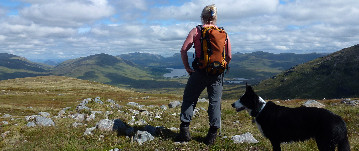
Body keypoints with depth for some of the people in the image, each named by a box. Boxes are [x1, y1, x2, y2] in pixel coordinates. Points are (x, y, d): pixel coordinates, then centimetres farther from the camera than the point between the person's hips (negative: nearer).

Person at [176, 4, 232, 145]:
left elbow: (183, 50, -8)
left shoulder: (196, 31, -2)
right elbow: (229, 56, 4)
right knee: (215, 102, 10)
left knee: (189, 99, 12)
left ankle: (185, 130, 9)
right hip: (217, 74, 2)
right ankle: (212, 134, 10)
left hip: (200, 72, -2)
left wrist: (187, 67, 1)